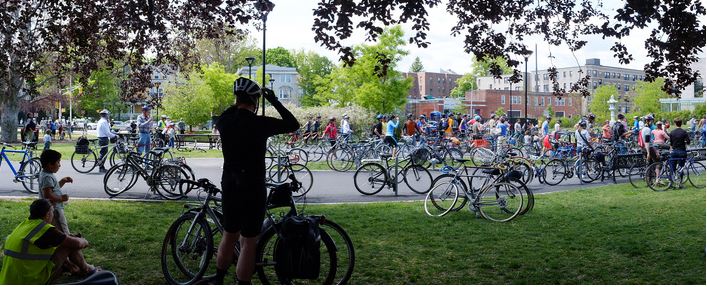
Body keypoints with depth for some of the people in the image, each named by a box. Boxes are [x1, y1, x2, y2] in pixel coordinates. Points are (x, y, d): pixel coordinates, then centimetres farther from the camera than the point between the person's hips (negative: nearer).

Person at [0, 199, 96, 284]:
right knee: (70, 246, 0)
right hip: (32, 282, -9)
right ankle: (85, 270, 23)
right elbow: (77, 243, -9)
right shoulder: (46, 230, -17)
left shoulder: (23, 225, 10)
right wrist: (85, 242, 15)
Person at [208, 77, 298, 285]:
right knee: (248, 243, 3)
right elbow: (293, 125, -5)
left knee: (228, 236, 22)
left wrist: (238, 104, 23)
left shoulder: (225, 121, -1)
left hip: (229, 186, 6)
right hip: (253, 189, -6)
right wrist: (275, 102, 1)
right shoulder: (260, 123, -16)